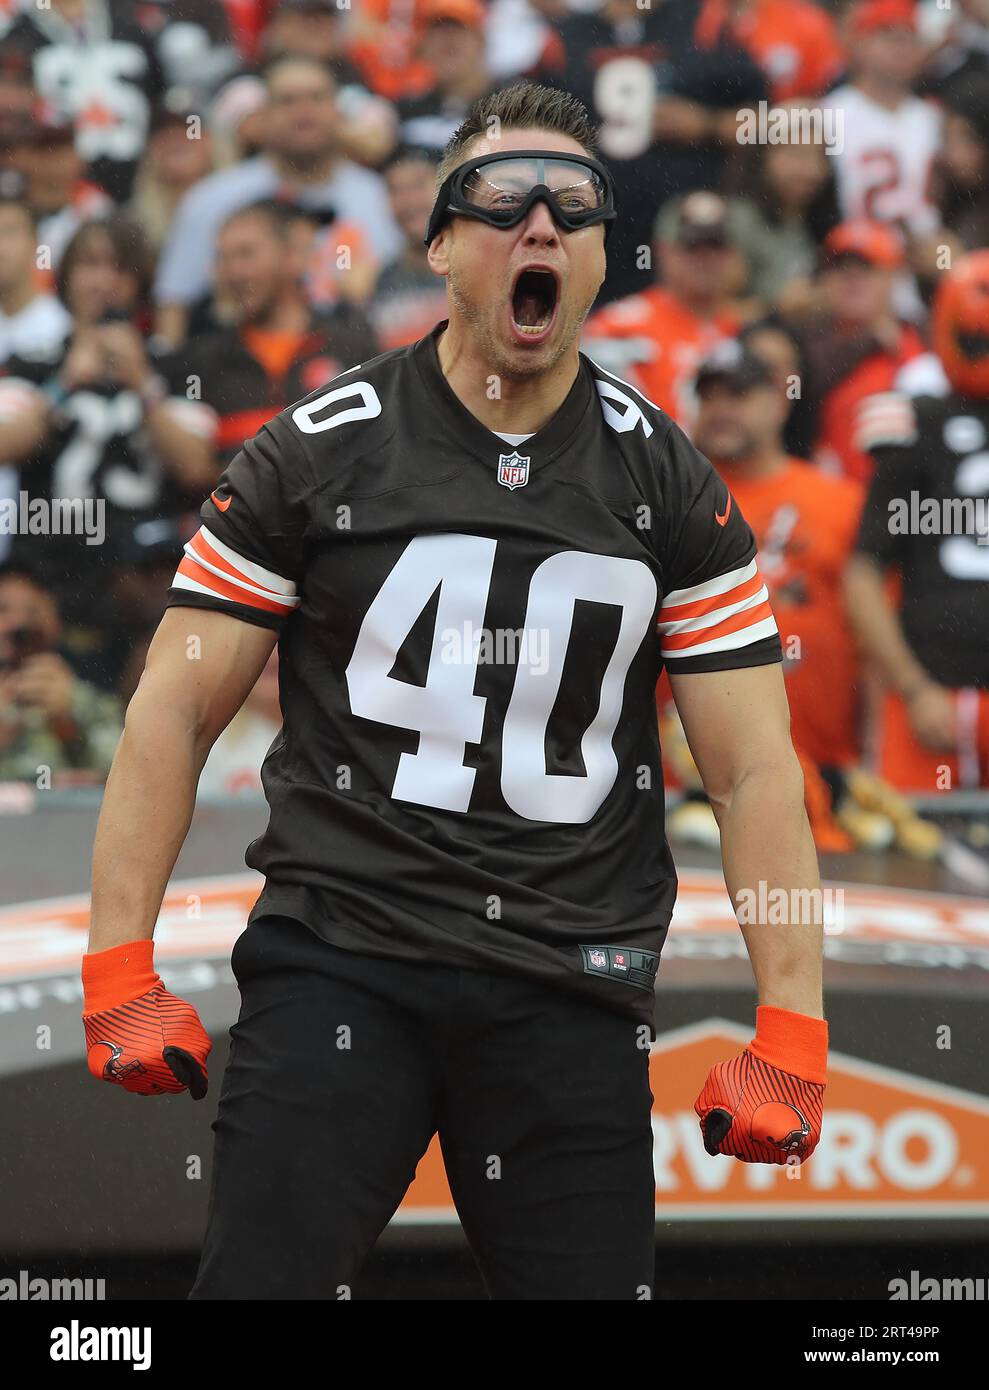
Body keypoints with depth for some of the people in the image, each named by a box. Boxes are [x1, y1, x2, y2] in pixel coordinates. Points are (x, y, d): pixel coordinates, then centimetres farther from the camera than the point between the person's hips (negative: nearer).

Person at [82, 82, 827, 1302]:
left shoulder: (667, 482, 7)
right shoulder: (320, 450, 2)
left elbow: (754, 768, 5)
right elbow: (176, 710, 3)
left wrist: (790, 1030, -3)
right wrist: (119, 969, -5)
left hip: (573, 993, 2)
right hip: (336, 960, -2)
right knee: (260, 1278, -13)